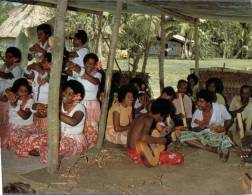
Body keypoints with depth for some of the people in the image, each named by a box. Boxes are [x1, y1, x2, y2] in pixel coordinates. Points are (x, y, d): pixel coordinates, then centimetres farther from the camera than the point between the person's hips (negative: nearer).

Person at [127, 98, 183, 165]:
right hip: (139, 154, -9)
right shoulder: (149, 119, -18)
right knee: (179, 158, -13)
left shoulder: (142, 116, 9)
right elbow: (144, 138, -36)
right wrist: (160, 140, -20)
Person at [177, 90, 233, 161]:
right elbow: (193, 129, 2)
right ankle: (214, 149, -25)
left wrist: (224, 128, -16)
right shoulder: (197, 112, -5)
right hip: (203, 135, 5)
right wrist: (200, 127, -21)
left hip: (218, 135, -5)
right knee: (182, 135, -23)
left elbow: (228, 119, 6)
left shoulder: (220, 108, -10)